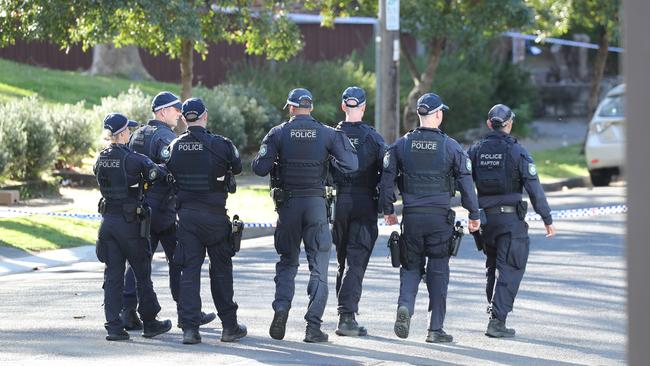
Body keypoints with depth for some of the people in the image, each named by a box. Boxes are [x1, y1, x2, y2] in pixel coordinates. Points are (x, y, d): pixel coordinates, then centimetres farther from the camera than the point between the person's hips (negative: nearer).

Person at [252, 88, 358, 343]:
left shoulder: (278, 133, -1)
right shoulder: (327, 134, 0)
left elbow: (259, 168, -9)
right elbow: (350, 165, -8)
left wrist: (274, 161, 13)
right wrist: (330, 161, 12)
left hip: (287, 204, 0)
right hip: (316, 204, 0)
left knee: (287, 262, 16)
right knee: (318, 267, 4)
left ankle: (281, 309, -5)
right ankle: (313, 327, -2)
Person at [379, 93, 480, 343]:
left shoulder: (401, 145, 2)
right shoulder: (450, 146, -3)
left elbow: (387, 179, 3)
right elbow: (465, 182, -2)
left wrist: (388, 210, 14)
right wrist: (474, 214, 7)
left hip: (412, 216, 2)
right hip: (440, 217, -2)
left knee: (411, 266, 14)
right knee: (438, 271, 5)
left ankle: (405, 305, -14)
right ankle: (436, 329, 6)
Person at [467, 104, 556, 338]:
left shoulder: (475, 151, 4)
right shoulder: (517, 152, -7)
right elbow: (534, 188, -8)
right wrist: (547, 219, -3)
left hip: (485, 217, 4)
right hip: (510, 217, -4)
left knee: (492, 267, 20)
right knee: (509, 270, -4)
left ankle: (495, 313, 25)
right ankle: (497, 321, -13)